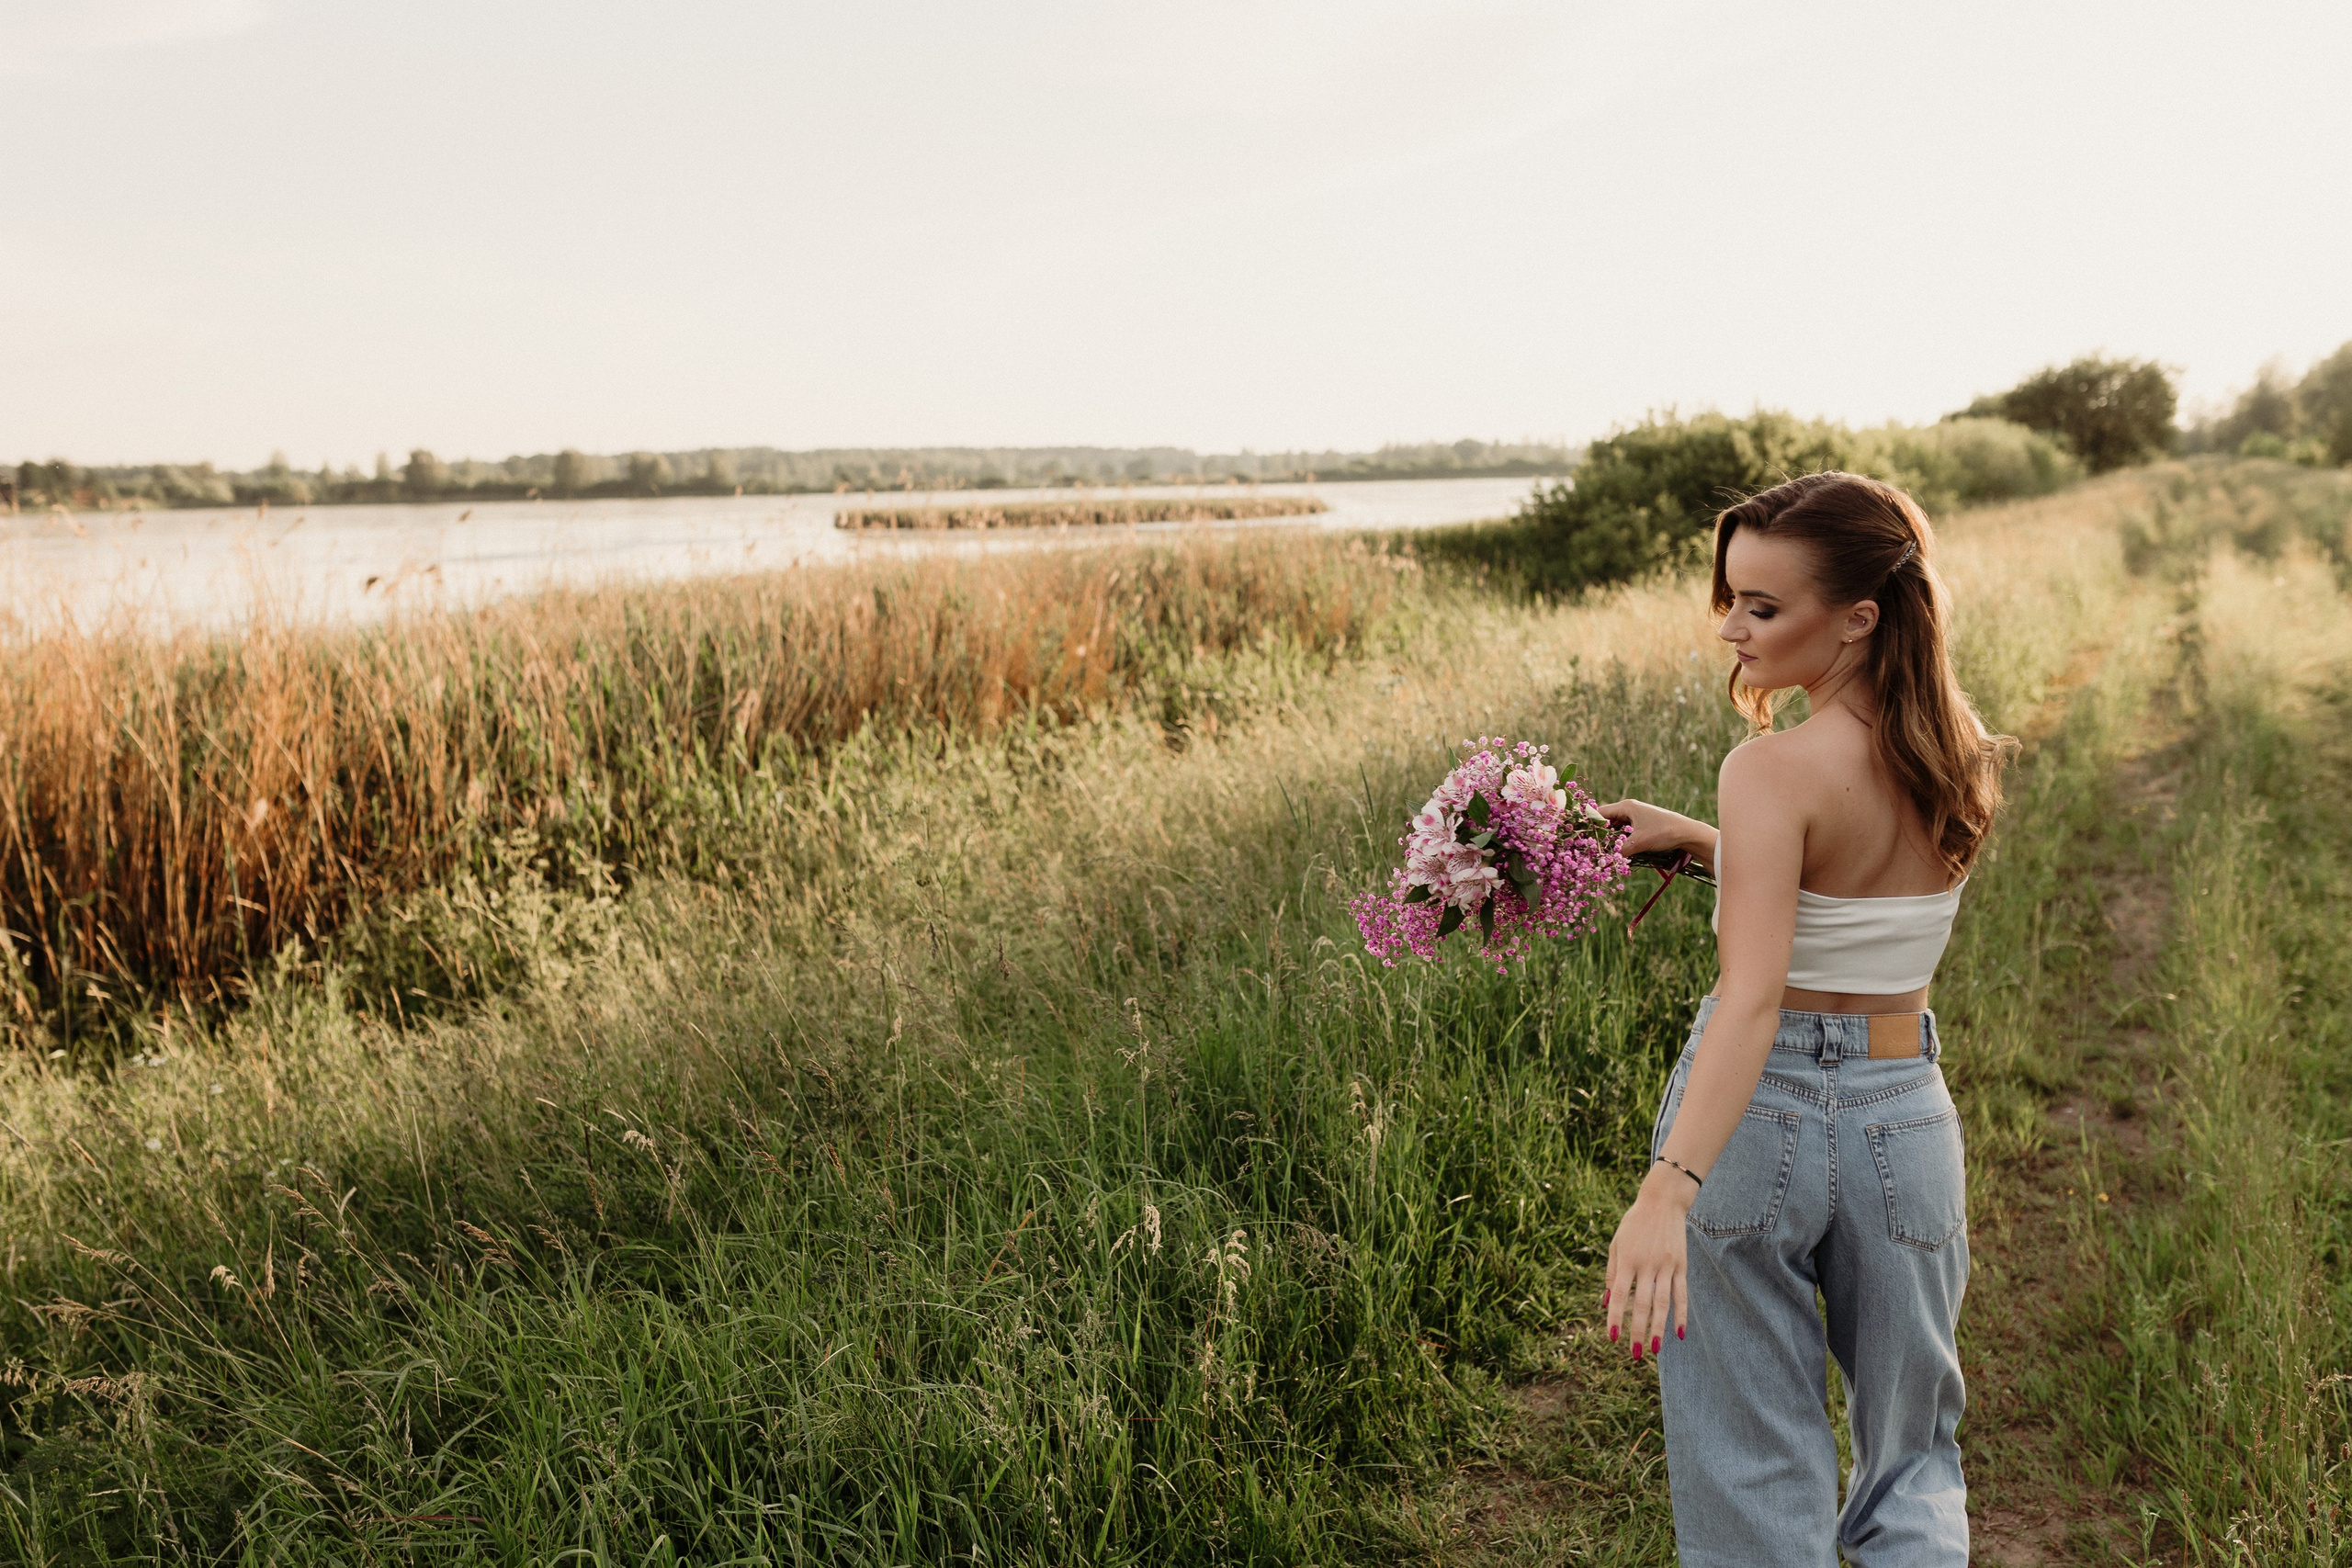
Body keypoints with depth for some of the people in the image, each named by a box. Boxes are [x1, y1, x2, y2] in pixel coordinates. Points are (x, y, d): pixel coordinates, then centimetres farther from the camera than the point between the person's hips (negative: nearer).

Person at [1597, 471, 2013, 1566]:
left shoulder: (1772, 771, -18)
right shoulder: (1964, 759, 2)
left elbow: (1755, 994, -30)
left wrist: (1668, 1189, -39)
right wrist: (1700, 841, 15)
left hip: (1758, 1110, -5)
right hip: (1905, 1113, 6)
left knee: (1754, 1475, 11)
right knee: (1913, 1464, 23)